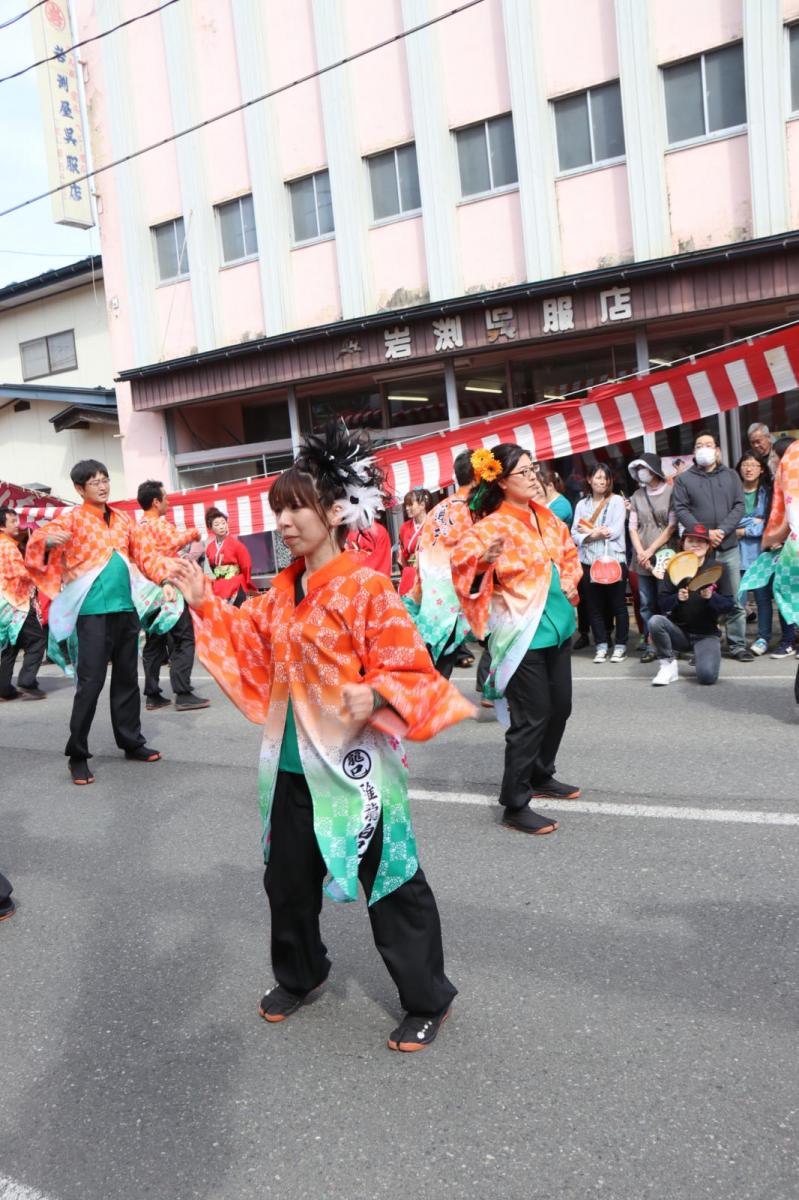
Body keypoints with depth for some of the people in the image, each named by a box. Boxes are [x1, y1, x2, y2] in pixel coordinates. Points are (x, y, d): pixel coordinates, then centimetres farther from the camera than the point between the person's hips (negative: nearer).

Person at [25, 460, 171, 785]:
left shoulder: (123, 518, 14)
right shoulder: (71, 517, -4)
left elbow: (145, 553, 18)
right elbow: (36, 546, -14)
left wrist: (164, 580, 3)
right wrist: (48, 541, -38)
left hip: (126, 608, 6)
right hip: (92, 612, -6)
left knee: (127, 677, 14)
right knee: (91, 681, -6)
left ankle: (132, 742, 26)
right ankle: (77, 755, 5)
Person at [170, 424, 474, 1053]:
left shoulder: (368, 588, -15)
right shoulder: (283, 590, 7)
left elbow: (411, 670, -15)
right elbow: (253, 643, 19)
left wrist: (376, 695, -34)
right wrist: (205, 604, 13)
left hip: (355, 765, -7)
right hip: (293, 763, 7)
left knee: (391, 884, 6)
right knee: (289, 876, 21)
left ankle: (427, 1000, 25)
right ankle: (299, 973, 46)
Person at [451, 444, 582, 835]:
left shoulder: (544, 516, 9)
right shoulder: (493, 526, -15)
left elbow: (568, 551, 24)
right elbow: (461, 558, -26)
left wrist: (570, 581, 9)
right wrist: (484, 561, -45)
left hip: (558, 625, 8)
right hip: (523, 633, -8)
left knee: (560, 706, 17)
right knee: (532, 716, -5)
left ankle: (541, 776, 37)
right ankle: (515, 805, 5)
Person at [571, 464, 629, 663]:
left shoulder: (616, 501, 3)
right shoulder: (582, 504, 12)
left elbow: (616, 531, -8)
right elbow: (575, 534, 2)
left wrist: (590, 532, -4)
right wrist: (598, 533, -13)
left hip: (614, 559, -3)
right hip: (589, 561, 3)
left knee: (618, 604, 1)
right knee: (595, 605, 5)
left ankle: (620, 646, 9)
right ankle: (601, 646, 12)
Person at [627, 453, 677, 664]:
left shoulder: (671, 492, -2)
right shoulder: (637, 496, 11)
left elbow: (672, 526, -6)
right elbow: (632, 527, 10)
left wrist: (651, 550, -9)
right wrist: (640, 553, -4)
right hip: (642, 559, 4)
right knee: (647, 604, 4)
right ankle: (651, 646, 8)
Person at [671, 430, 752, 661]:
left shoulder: (731, 476, 12)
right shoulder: (683, 479, 7)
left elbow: (739, 506, 3)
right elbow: (681, 510, -2)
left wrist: (722, 531, -12)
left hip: (729, 547, 2)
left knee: (735, 600, 3)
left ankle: (738, 645, 11)